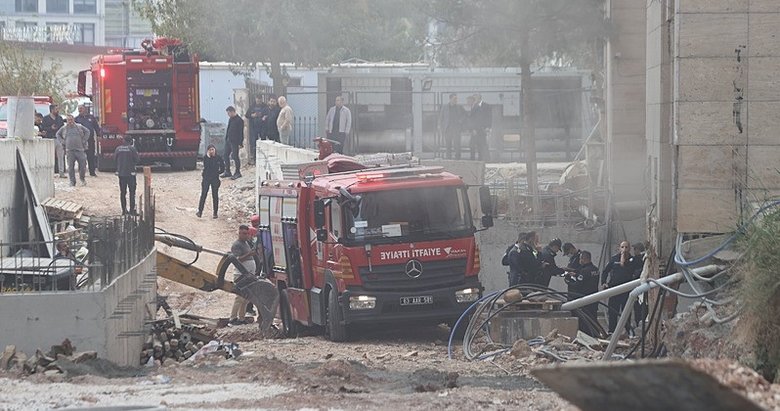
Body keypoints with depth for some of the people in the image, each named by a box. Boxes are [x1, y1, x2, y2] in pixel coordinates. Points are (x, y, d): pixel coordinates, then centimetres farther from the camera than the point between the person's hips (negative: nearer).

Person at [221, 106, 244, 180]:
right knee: (226, 156, 10)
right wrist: (226, 139, 16)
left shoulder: (239, 120, -13)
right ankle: (227, 172, 20)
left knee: (235, 156, -3)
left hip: (234, 141, -9)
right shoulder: (230, 119, 13)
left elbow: (241, 132, -14)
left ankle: (237, 173, 7)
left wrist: (240, 143, -16)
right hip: (228, 140, 9)